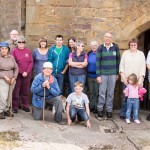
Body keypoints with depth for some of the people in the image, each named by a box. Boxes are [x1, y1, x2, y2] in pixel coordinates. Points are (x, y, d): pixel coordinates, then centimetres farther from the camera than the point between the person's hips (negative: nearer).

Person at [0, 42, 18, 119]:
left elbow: (16, 68, 8)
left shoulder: (11, 57, 6)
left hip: (12, 80, 4)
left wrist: (14, 78, -3)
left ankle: (6, 109, 24)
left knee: (9, 96, 8)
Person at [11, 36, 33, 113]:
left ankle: (25, 105, 19)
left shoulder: (28, 51, 7)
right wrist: (22, 72, -12)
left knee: (25, 91, 9)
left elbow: (31, 62, 4)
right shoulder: (14, 51, -2)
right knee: (16, 91, 1)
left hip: (27, 74, 3)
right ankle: (15, 106, 9)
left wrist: (27, 72, -8)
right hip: (17, 74, -3)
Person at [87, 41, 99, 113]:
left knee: (97, 92, 1)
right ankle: (91, 106, 21)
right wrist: (87, 72, 7)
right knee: (91, 92, 12)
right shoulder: (89, 53, 9)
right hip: (90, 75, 5)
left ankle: (96, 107, 10)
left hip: (97, 75, -5)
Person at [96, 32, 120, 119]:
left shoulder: (115, 47, 1)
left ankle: (109, 110, 18)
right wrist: (98, 75, -8)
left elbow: (118, 60, 7)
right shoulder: (100, 48, -3)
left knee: (111, 93, 7)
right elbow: (98, 62, -4)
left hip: (113, 74, 1)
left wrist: (117, 73, 6)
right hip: (103, 74, -1)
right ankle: (100, 109, 15)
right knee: (102, 92, 2)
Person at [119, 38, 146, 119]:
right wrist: (123, 76, -6)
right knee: (125, 97, 0)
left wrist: (141, 79, -7)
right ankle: (123, 114, 11)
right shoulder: (125, 53, 9)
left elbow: (143, 67, 3)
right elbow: (121, 65, 5)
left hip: (137, 80, 0)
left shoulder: (141, 54, 8)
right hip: (126, 80, 0)